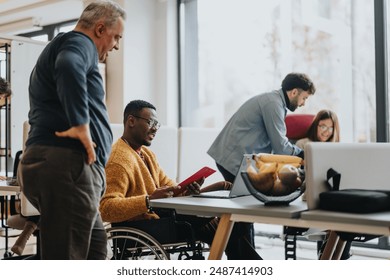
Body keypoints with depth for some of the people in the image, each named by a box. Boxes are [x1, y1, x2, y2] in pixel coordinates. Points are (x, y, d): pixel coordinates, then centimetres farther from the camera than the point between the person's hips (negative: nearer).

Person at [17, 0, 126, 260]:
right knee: (65, 258, -9)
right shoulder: (80, 43, -4)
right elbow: (69, 67, -30)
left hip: (47, 164, 11)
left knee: (95, 246, 19)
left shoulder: (60, 47, 29)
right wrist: (82, 124, -27)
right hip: (67, 167, -11)